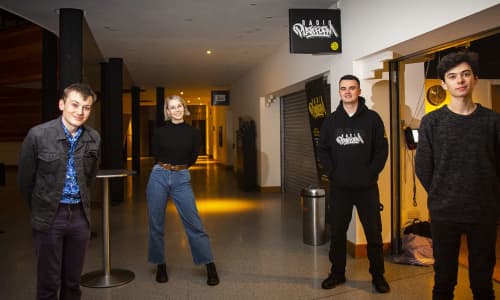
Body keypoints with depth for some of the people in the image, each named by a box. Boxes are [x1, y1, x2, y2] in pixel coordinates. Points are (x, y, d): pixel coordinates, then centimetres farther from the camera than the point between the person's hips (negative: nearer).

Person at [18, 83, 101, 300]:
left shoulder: (94, 139, -1)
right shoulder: (38, 135, -11)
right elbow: (25, 179, 0)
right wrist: (39, 208, 10)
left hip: (80, 215, 3)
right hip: (49, 216, -3)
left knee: (73, 281, 13)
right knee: (48, 283, 6)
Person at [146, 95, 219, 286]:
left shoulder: (193, 133, 3)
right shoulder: (160, 132, 3)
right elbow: (156, 155, 13)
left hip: (182, 179, -1)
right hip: (159, 177, 1)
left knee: (194, 223, -5)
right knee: (156, 224, 6)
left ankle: (210, 266, 4)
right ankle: (160, 265, 23)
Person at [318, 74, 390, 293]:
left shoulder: (372, 118, 0)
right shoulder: (331, 120, 6)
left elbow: (382, 150, -2)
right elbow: (322, 150, 7)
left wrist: (371, 174, -10)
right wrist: (332, 173, -4)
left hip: (367, 187, -2)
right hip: (339, 187, 2)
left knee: (374, 233, 6)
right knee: (337, 232, 10)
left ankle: (378, 275, 20)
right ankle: (337, 273, 24)